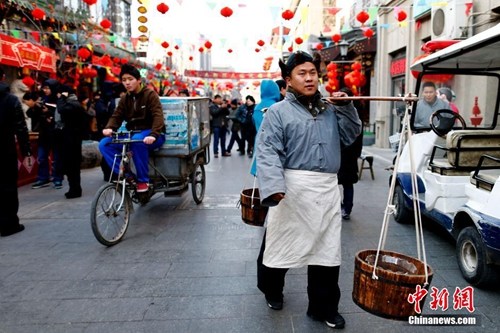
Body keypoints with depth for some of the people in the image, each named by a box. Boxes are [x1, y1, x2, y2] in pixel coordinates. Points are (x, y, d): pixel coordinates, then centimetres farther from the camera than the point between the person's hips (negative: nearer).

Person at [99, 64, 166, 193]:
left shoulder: (150, 94, -6)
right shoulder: (124, 99, 13)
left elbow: (158, 116, -19)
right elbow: (116, 116, 4)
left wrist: (153, 135, -37)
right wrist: (109, 128, -20)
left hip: (150, 135, -6)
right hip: (132, 133, 6)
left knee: (137, 140, -40)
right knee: (104, 144, -14)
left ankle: (143, 180, -24)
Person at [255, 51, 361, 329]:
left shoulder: (330, 109, 15)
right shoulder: (278, 111, -4)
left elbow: (351, 136, 19)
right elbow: (268, 151, -13)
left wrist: (346, 107, 5)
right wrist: (273, 186, -27)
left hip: (328, 189, 5)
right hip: (294, 188, -5)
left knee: (327, 249, 12)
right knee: (281, 242, 10)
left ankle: (324, 307, 29)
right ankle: (272, 290, 39)